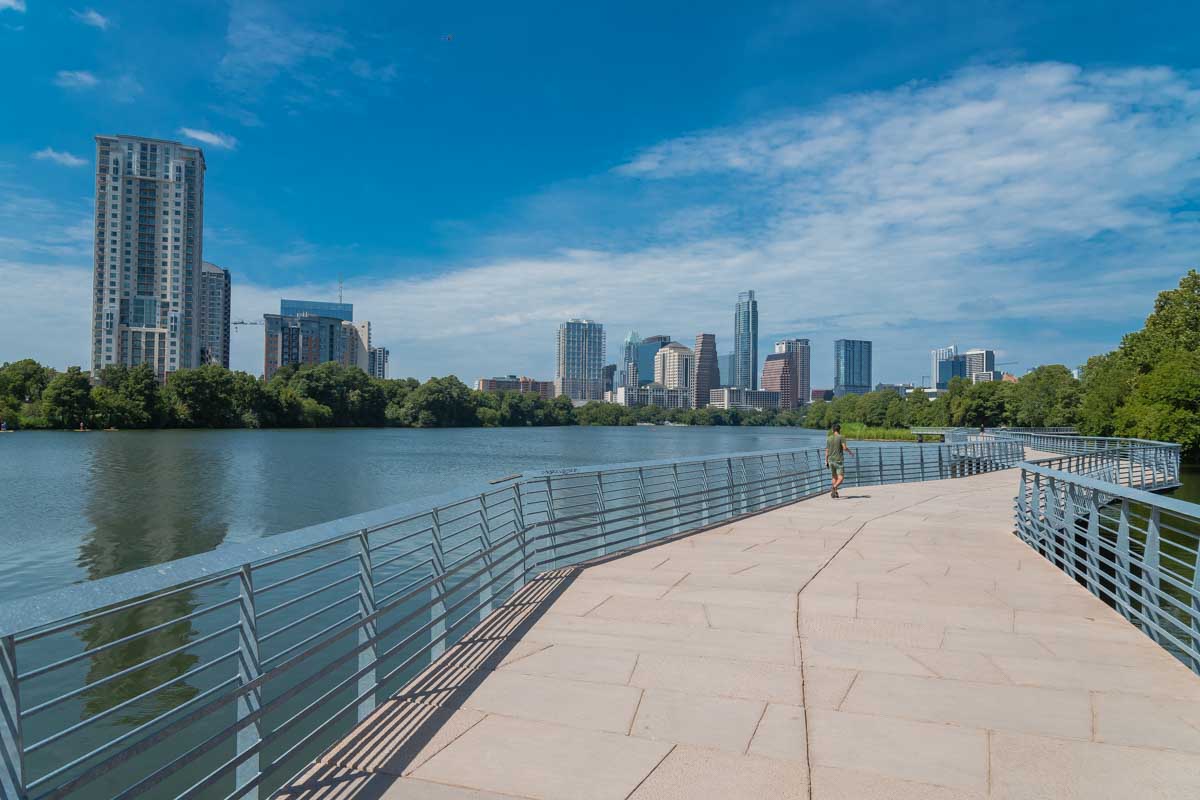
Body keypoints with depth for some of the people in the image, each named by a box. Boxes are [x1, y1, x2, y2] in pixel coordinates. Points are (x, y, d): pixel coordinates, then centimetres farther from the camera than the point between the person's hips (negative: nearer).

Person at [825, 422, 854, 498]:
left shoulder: (829, 439, 8)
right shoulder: (841, 437, -6)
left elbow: (827, 451, 8)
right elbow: (844, 448, -15)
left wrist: (826, 461, 12)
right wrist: (850, 451, 4)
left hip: (831, 460, 5)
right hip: (839, 460, -5)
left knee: (834, 477, 17)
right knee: (841, 478, -7)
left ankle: (835, 492, 15)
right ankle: (834, 488, -31)